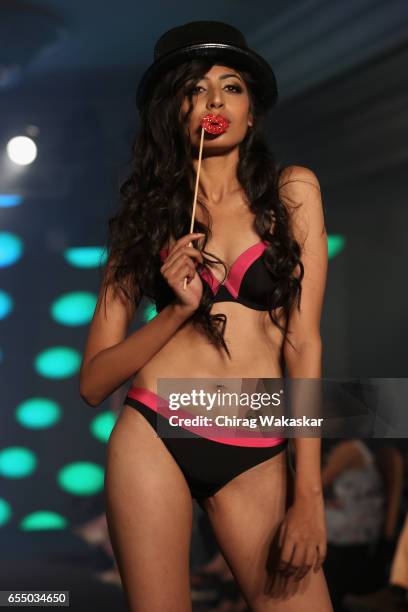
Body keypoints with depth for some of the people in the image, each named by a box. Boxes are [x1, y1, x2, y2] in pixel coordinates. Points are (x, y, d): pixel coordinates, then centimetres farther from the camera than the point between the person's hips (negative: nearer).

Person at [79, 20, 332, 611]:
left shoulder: (291, 191, 7)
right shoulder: (147, 213, 10)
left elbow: (303, 341, 0)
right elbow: (93, 382, 5)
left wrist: (308, 493, -6)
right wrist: (180, 310, -10)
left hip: (257, 458, 0)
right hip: (153, 436, 0)